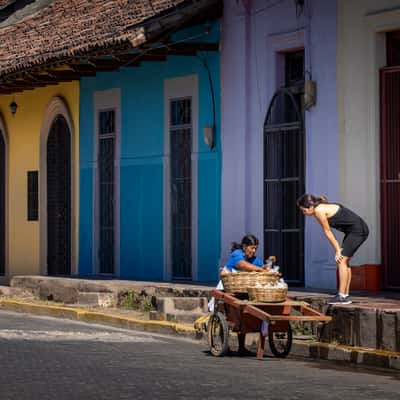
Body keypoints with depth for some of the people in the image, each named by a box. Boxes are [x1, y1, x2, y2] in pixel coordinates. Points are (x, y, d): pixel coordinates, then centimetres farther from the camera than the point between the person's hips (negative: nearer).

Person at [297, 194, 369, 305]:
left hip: (358, 230, -10)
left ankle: (342, 296, -12)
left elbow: (328, 233, -9)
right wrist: (338, 250, 4)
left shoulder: (319, 210, -16)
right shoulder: (322, 208, 11)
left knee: (342, 260, -10)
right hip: (357, 230, 10)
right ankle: (346, 295, 13)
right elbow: (328, 232, 9)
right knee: (343, 261, 11)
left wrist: (337, 251, -4)